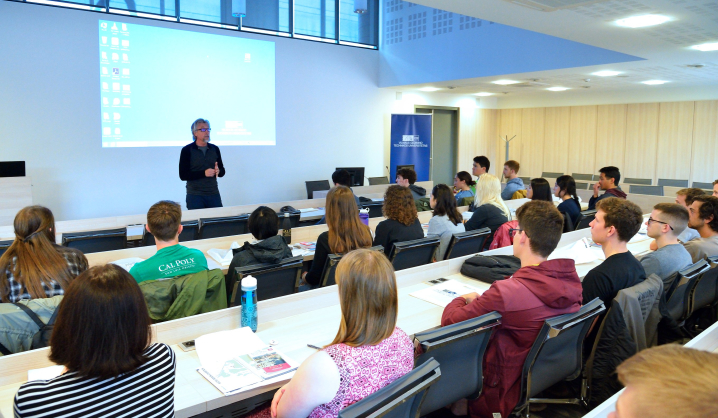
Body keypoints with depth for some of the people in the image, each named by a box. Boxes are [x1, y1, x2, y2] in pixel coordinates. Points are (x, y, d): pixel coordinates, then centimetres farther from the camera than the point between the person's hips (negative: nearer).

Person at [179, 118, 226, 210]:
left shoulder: (215, 149, 10)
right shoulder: (187, 150, -2)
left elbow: (222, 171, 17)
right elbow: (183, 175, -8)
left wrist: (218, 171, -7)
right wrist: (204, 173, -17)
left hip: (214, 194, 4)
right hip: (195, 195, -4)